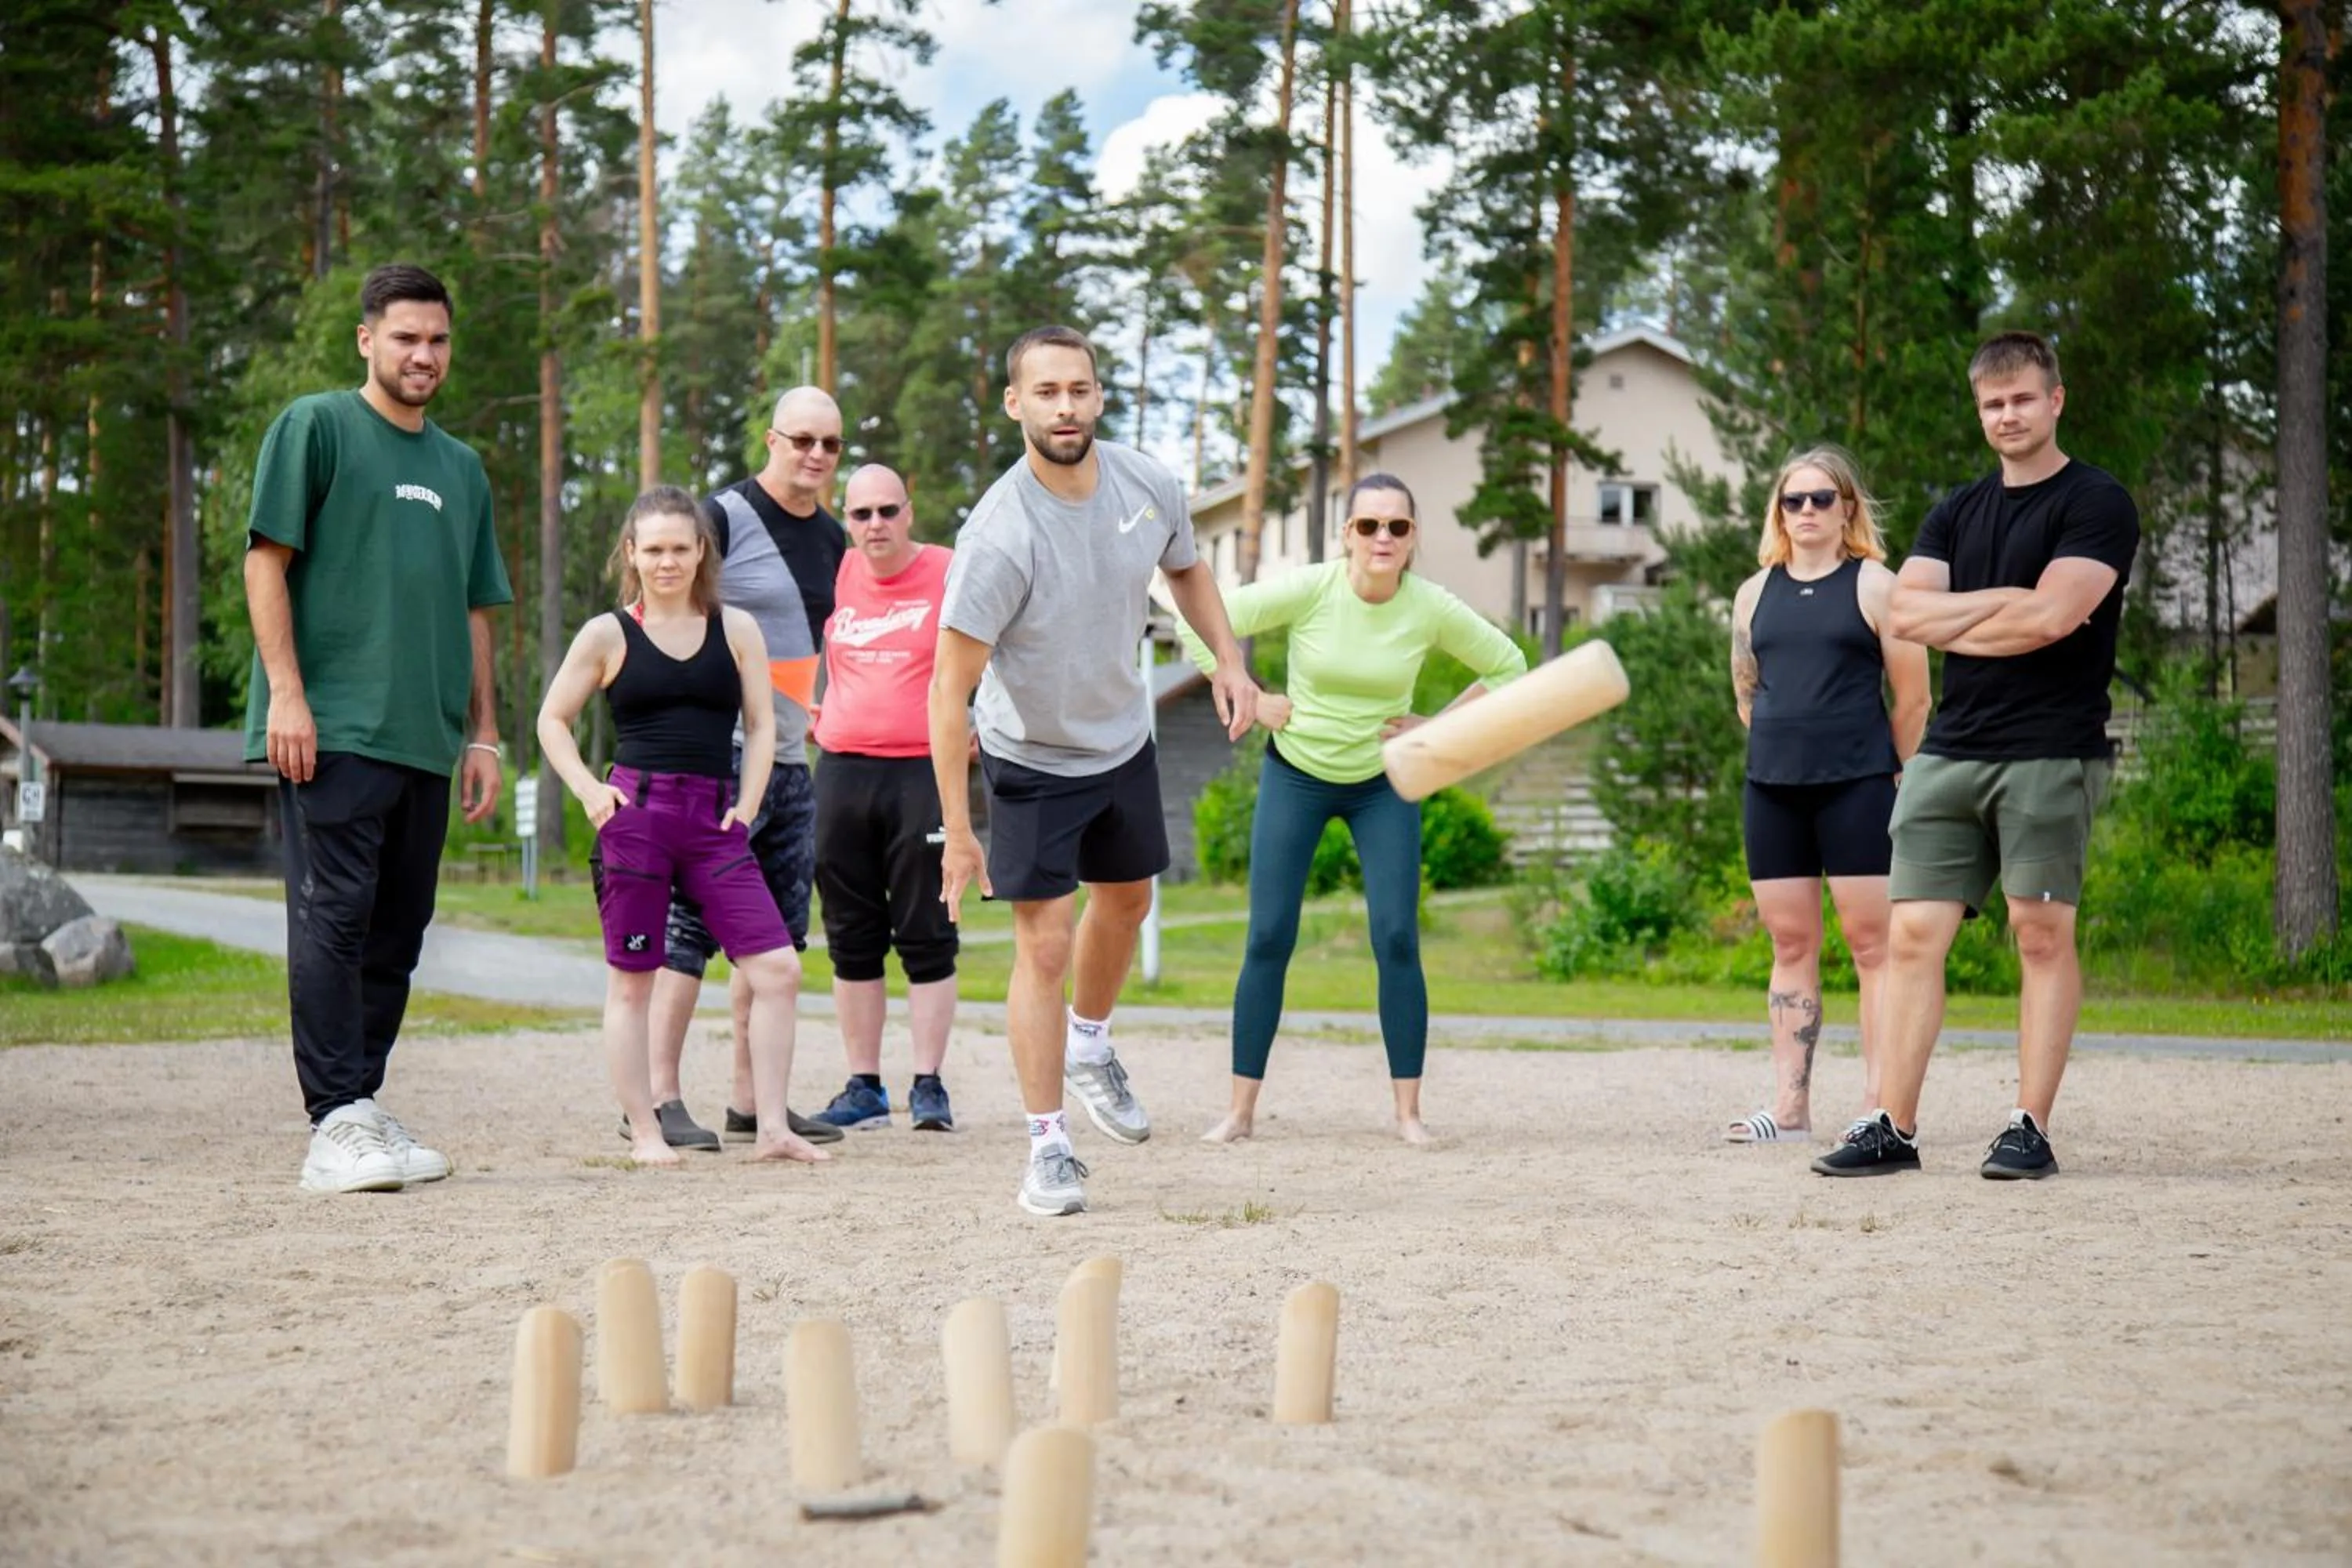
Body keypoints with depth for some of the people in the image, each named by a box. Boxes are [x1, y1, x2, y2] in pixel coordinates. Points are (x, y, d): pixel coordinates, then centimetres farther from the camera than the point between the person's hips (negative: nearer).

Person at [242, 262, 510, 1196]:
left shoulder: (460, 467, 21)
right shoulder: (316, 427, 3)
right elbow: (266, 558, -4)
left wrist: (482, 735, 17)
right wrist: (285, 691, -13)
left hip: (425, 738, 7)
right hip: (333, 726, -6)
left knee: (397, 931, 6)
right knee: (334, 916, -11)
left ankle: (364, 1111, 13)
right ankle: (336, 1126, -13)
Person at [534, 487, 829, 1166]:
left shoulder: (736, 629, 9)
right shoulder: (608, 635, 4)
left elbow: (761, 724, 11)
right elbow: (552, 720, 8)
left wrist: (746, 807, 0)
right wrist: (590, 791, -5)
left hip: (714, 819, 2)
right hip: (635, 812, -2)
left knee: (776, 968, -7)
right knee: (631, 980, 2)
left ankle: (773, 1129, -1)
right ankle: (644, 1132, 11)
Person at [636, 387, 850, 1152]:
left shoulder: (830, 539, 15)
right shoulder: (724, 517, -8)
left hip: (790, 758, 8)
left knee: (778, 937, 8)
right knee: (691, 923, -8)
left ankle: (753, 1104, 14)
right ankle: (659, 1100, -6)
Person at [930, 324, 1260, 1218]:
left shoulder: (1148, 486, -13)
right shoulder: (999, 537, -31)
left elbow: (1185, 568, 11)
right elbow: (949, 691, -28)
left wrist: (1228, 660, -3)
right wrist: (958, 833, -29)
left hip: (1125, 742, 6)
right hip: (1031, 762, -6)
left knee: (1126, 904, 23)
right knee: (1045, 947, -9)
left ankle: (1090, 1049, 51)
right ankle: (1048, 1150, 2)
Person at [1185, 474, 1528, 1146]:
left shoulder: (1432, 609, -15)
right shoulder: (1309, 589, -19)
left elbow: (1507, 666, 1)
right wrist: (1252, 701, -12)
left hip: (1384, 786, 1)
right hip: (1295, 776, -1)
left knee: (1397, 940, -8)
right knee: (1269, 940, -3)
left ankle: (1408, 1111, 2)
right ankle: (1241, 1110, 4)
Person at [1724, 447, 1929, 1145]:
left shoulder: (1873, 585, -1)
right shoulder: (1755, 594, 12)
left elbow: (1913, 700, -1)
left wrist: (1888, 774, 4)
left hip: (1856, 786, -5)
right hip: (1772, 787, 5)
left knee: (1872, 942, -6)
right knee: (1790, 945, 7)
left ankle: (1882, 1106, -5)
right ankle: (1790, 1107, 10)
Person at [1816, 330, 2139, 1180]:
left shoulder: (2097, 504, -1)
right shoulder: (1957, 513, 18)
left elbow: (2051, 615, -14)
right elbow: (1905, 609, 4)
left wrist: (1950, 623, -1)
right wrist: (2002, 602, -7)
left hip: (2050, 751, -5)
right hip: (1949, 751, 6)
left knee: (2042, 933, -4)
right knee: (1912, 933, -1)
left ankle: (2030, 1128, 1)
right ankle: (1892, 1127, 2)